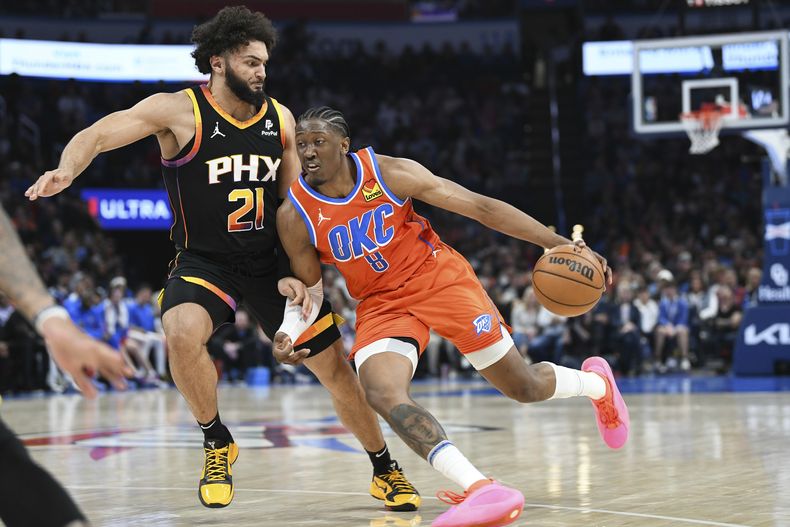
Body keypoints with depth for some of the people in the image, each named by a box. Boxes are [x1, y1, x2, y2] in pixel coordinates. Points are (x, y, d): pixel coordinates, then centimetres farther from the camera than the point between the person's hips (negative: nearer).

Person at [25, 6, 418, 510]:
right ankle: (217, 442, -8)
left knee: (336, 368, 3)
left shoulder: (280, 118, 0)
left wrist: (298, 272, -3)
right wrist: (67, 170, -40)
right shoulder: (179, 111, -13)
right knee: (182, 331, -35)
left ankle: (386, 472, 24)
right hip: (204, 261, -3)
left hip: (271, 261, 4)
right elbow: (97, 134, -18)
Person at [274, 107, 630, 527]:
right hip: (381, 304, 1)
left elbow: (479, 206, -13)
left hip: (439, 279, -1)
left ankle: (597, 384, 38)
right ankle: (482, 490, -41)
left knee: (524, 387, 2)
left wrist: (556, 242, -18)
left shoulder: (389, 172, -16)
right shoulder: (294, 215, -12)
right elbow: (307, 287, 4)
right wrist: (289, 335, -18)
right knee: (380, 393, -30)